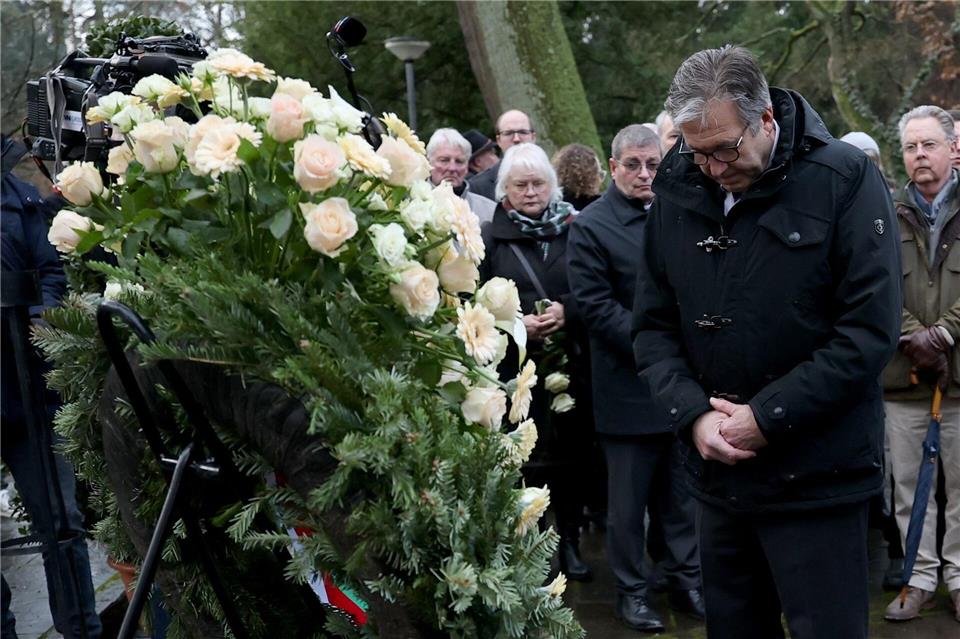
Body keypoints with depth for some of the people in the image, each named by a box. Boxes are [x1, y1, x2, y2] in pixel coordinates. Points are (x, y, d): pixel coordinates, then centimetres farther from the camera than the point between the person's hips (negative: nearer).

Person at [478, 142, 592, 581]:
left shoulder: (572, 230, 7)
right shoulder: (490, 239, 2)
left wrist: (567, 310, -11)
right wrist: (515, 325, -13)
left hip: (570, 364, 2)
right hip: (515, 368, -2)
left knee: (571, 454, 7)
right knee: (524, 460, -2)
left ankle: (569, 542, 22)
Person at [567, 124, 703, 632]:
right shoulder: (590, 226, -7)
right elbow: (596, 306, -13)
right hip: (629, 386, -4)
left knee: (682, 492, 14)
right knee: (629, 499, 6)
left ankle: (686, 580, 27)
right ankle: (631, 590, 19)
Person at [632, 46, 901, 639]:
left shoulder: (845, 179, -10)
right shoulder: (676, 192, 3)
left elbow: (871, 329, -14)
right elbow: (654, 325, 5)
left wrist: (767, 416, -16)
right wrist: (694, 414, -11)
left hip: (818, 479, -4)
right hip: (718, 473, 5)